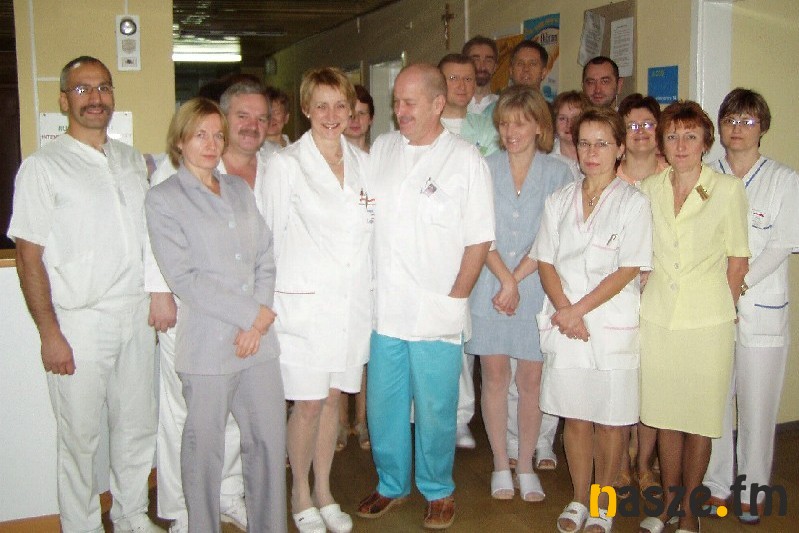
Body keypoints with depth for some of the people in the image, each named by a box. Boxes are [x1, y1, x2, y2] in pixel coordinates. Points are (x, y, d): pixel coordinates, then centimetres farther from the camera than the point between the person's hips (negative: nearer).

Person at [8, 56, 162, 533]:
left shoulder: (133, 162, 11)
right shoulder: (43, 167, -5)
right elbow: (29, 256, -8)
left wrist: (163, 292, 5)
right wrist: (50, 334, -12)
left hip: (137, 317, 5)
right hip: (79, 324, -5)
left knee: (138, 427, 14)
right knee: (80, 436, 6)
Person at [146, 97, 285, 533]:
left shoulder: (239, 190, 15)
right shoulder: (162, 199, -1)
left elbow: (266, 259, 11)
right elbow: (184, 278, -9)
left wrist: (261, 319, -4)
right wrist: (252, 313, -11)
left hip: (259, 339, 5)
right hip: (207, 346, -4)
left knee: (270, 440, 8)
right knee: (204, 448, 5)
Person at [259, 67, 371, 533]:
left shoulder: (363, 163, 8)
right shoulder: (286, 164, -5)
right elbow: (271, 236, -2)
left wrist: (370, 291, 11)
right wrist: (270, 299, -3)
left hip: (353, 299, 4)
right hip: (304, 301, -4)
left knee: (334, 397, 13)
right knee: (308, 403, 2)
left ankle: (324, 492, 29)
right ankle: (301, 495, 23)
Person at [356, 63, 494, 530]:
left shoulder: (466, 159, -4)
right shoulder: (381, 150, 7)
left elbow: (479, 240, -4)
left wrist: (454, 298, -7)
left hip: (437, 311, -3)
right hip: (383, 307, 4)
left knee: (435, 408, 8)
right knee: (383, 403, 13)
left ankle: (439, 491, 29)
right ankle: (392, 485, 33)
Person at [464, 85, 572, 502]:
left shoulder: (558, 173, 0)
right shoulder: (485, 170, 2)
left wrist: (518, 281, -11)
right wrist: (505, 279, -12)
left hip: (536, 290, 0)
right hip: (490, 288, 1)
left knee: (531, 381, 5)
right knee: (495, 377, 6)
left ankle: (526, 467, 20)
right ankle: (501, 467, 20)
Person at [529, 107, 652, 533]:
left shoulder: (633, 202, -2)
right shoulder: (559, 201, 10)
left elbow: (628, 270, -8)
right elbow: (545, 262, 6)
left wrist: (578, 309, -13)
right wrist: (564, 310, -10)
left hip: (612, 326, -3)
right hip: (564, 324, 3)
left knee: (609, 419, 6)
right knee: (574, 416, 11)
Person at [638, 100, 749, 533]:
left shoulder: (728, 189, -4)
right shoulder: (649, 188, 5)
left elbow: (738, 258, 2)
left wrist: (720, 306, 2)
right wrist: (652, 294, 8)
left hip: (707, 322, -3)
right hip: (658, 315, 3)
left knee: (699, 420, 6)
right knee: (665, 415, 12)